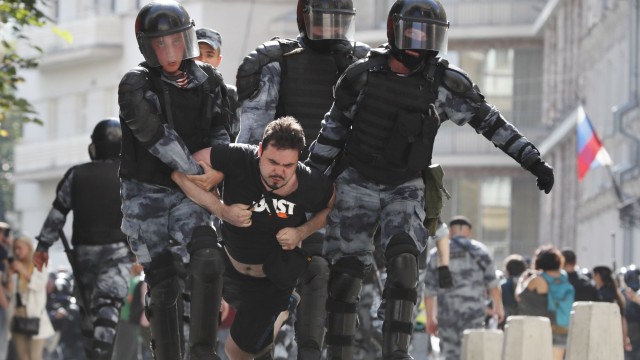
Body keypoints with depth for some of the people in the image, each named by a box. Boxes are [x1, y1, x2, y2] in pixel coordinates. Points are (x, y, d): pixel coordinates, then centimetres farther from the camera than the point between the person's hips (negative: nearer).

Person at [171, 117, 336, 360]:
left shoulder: (313, 185, -30)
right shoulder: (237, 158, -35)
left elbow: (332, 208, -6)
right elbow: (182, 174, -25)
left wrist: (302, 232, -22)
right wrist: (222, 211, -33)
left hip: (273, 276, -2)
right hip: (231, 265, 3)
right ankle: (285, 305, 61)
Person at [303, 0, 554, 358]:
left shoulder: (444, 82, -5)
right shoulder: (363, 75, -6)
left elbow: (490, 122, 1)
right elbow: (334, 128, 6)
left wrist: (533, 160, -3)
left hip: (405, 189, 0)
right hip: (358, 183, 0)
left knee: (403, 258, -22)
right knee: (347, 270, -3)